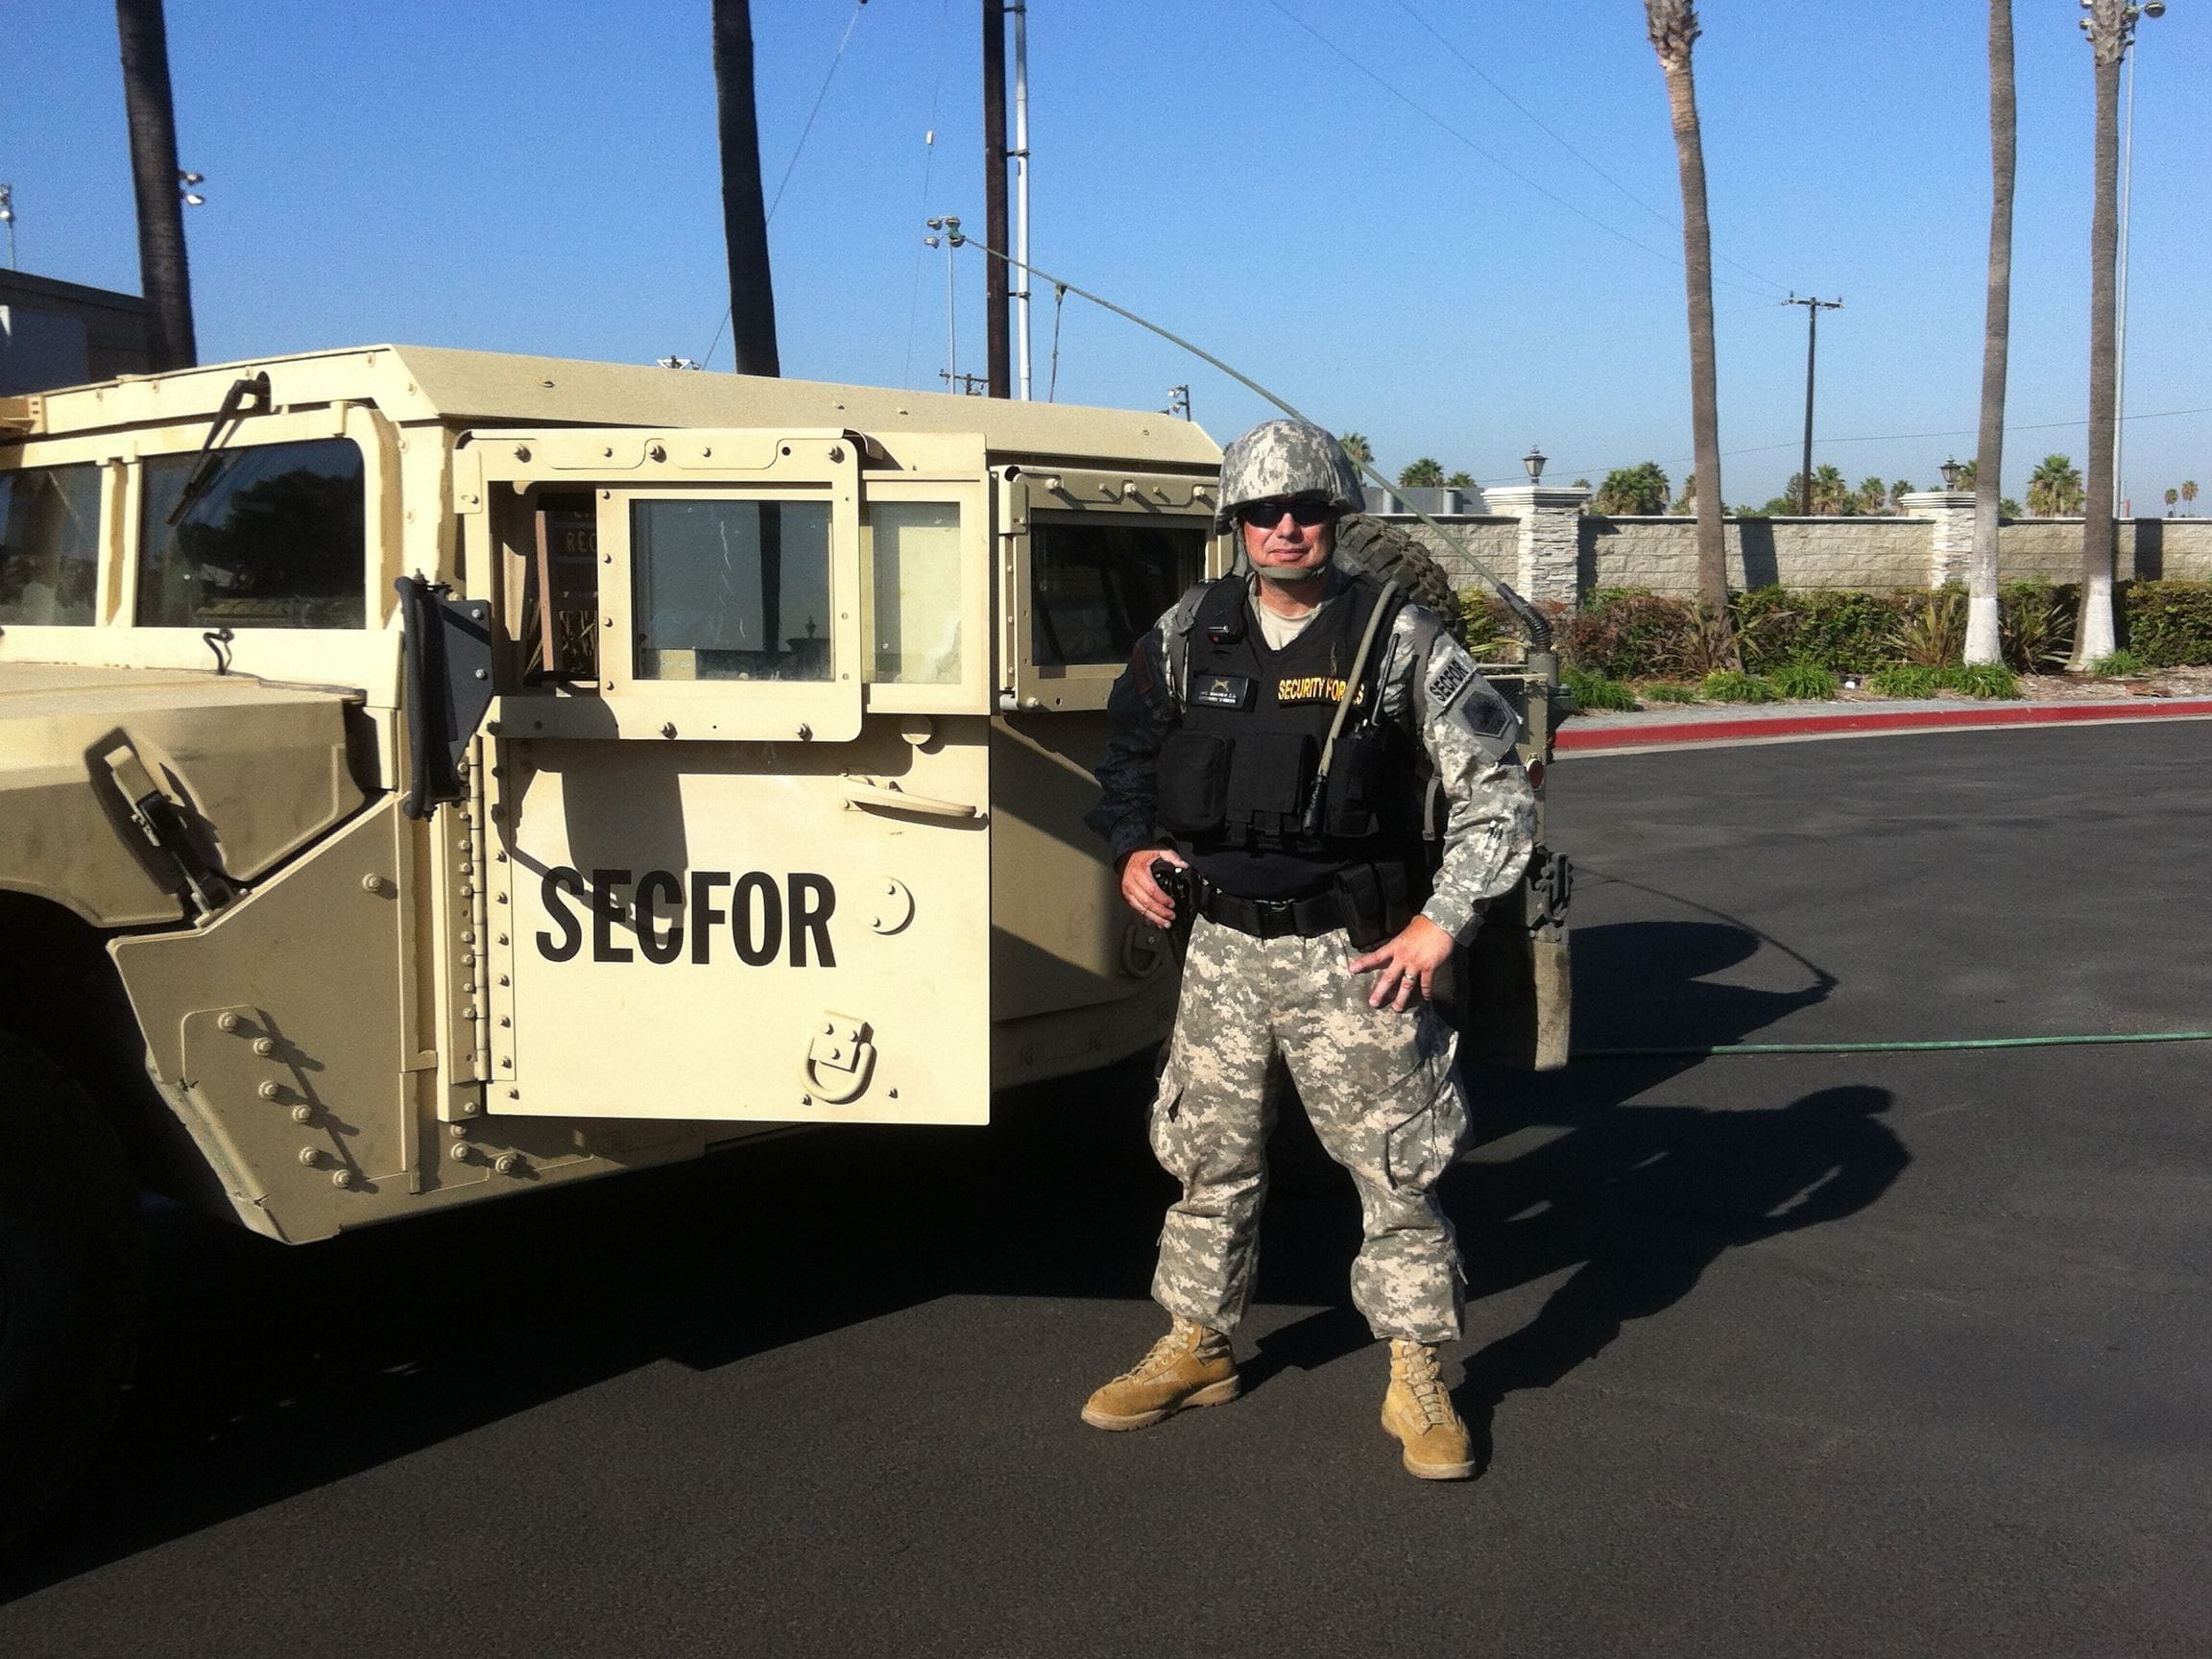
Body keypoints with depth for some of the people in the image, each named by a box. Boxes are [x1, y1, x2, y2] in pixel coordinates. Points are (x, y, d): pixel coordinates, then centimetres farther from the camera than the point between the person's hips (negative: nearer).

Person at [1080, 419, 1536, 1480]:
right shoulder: (1188, 633, 4)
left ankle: (1418, 1379, 17)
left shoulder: (1398, 640, -6)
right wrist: (1131, 846, 3)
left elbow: (1496, 792, -3)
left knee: (1394, 1165, 2)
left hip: (1350, 952, -3)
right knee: (1208, 1157, 14)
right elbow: (1128, 747, 20)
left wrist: (1442, 921, -9)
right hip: (1220, 945, 4)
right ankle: (1195, 1349, 31)